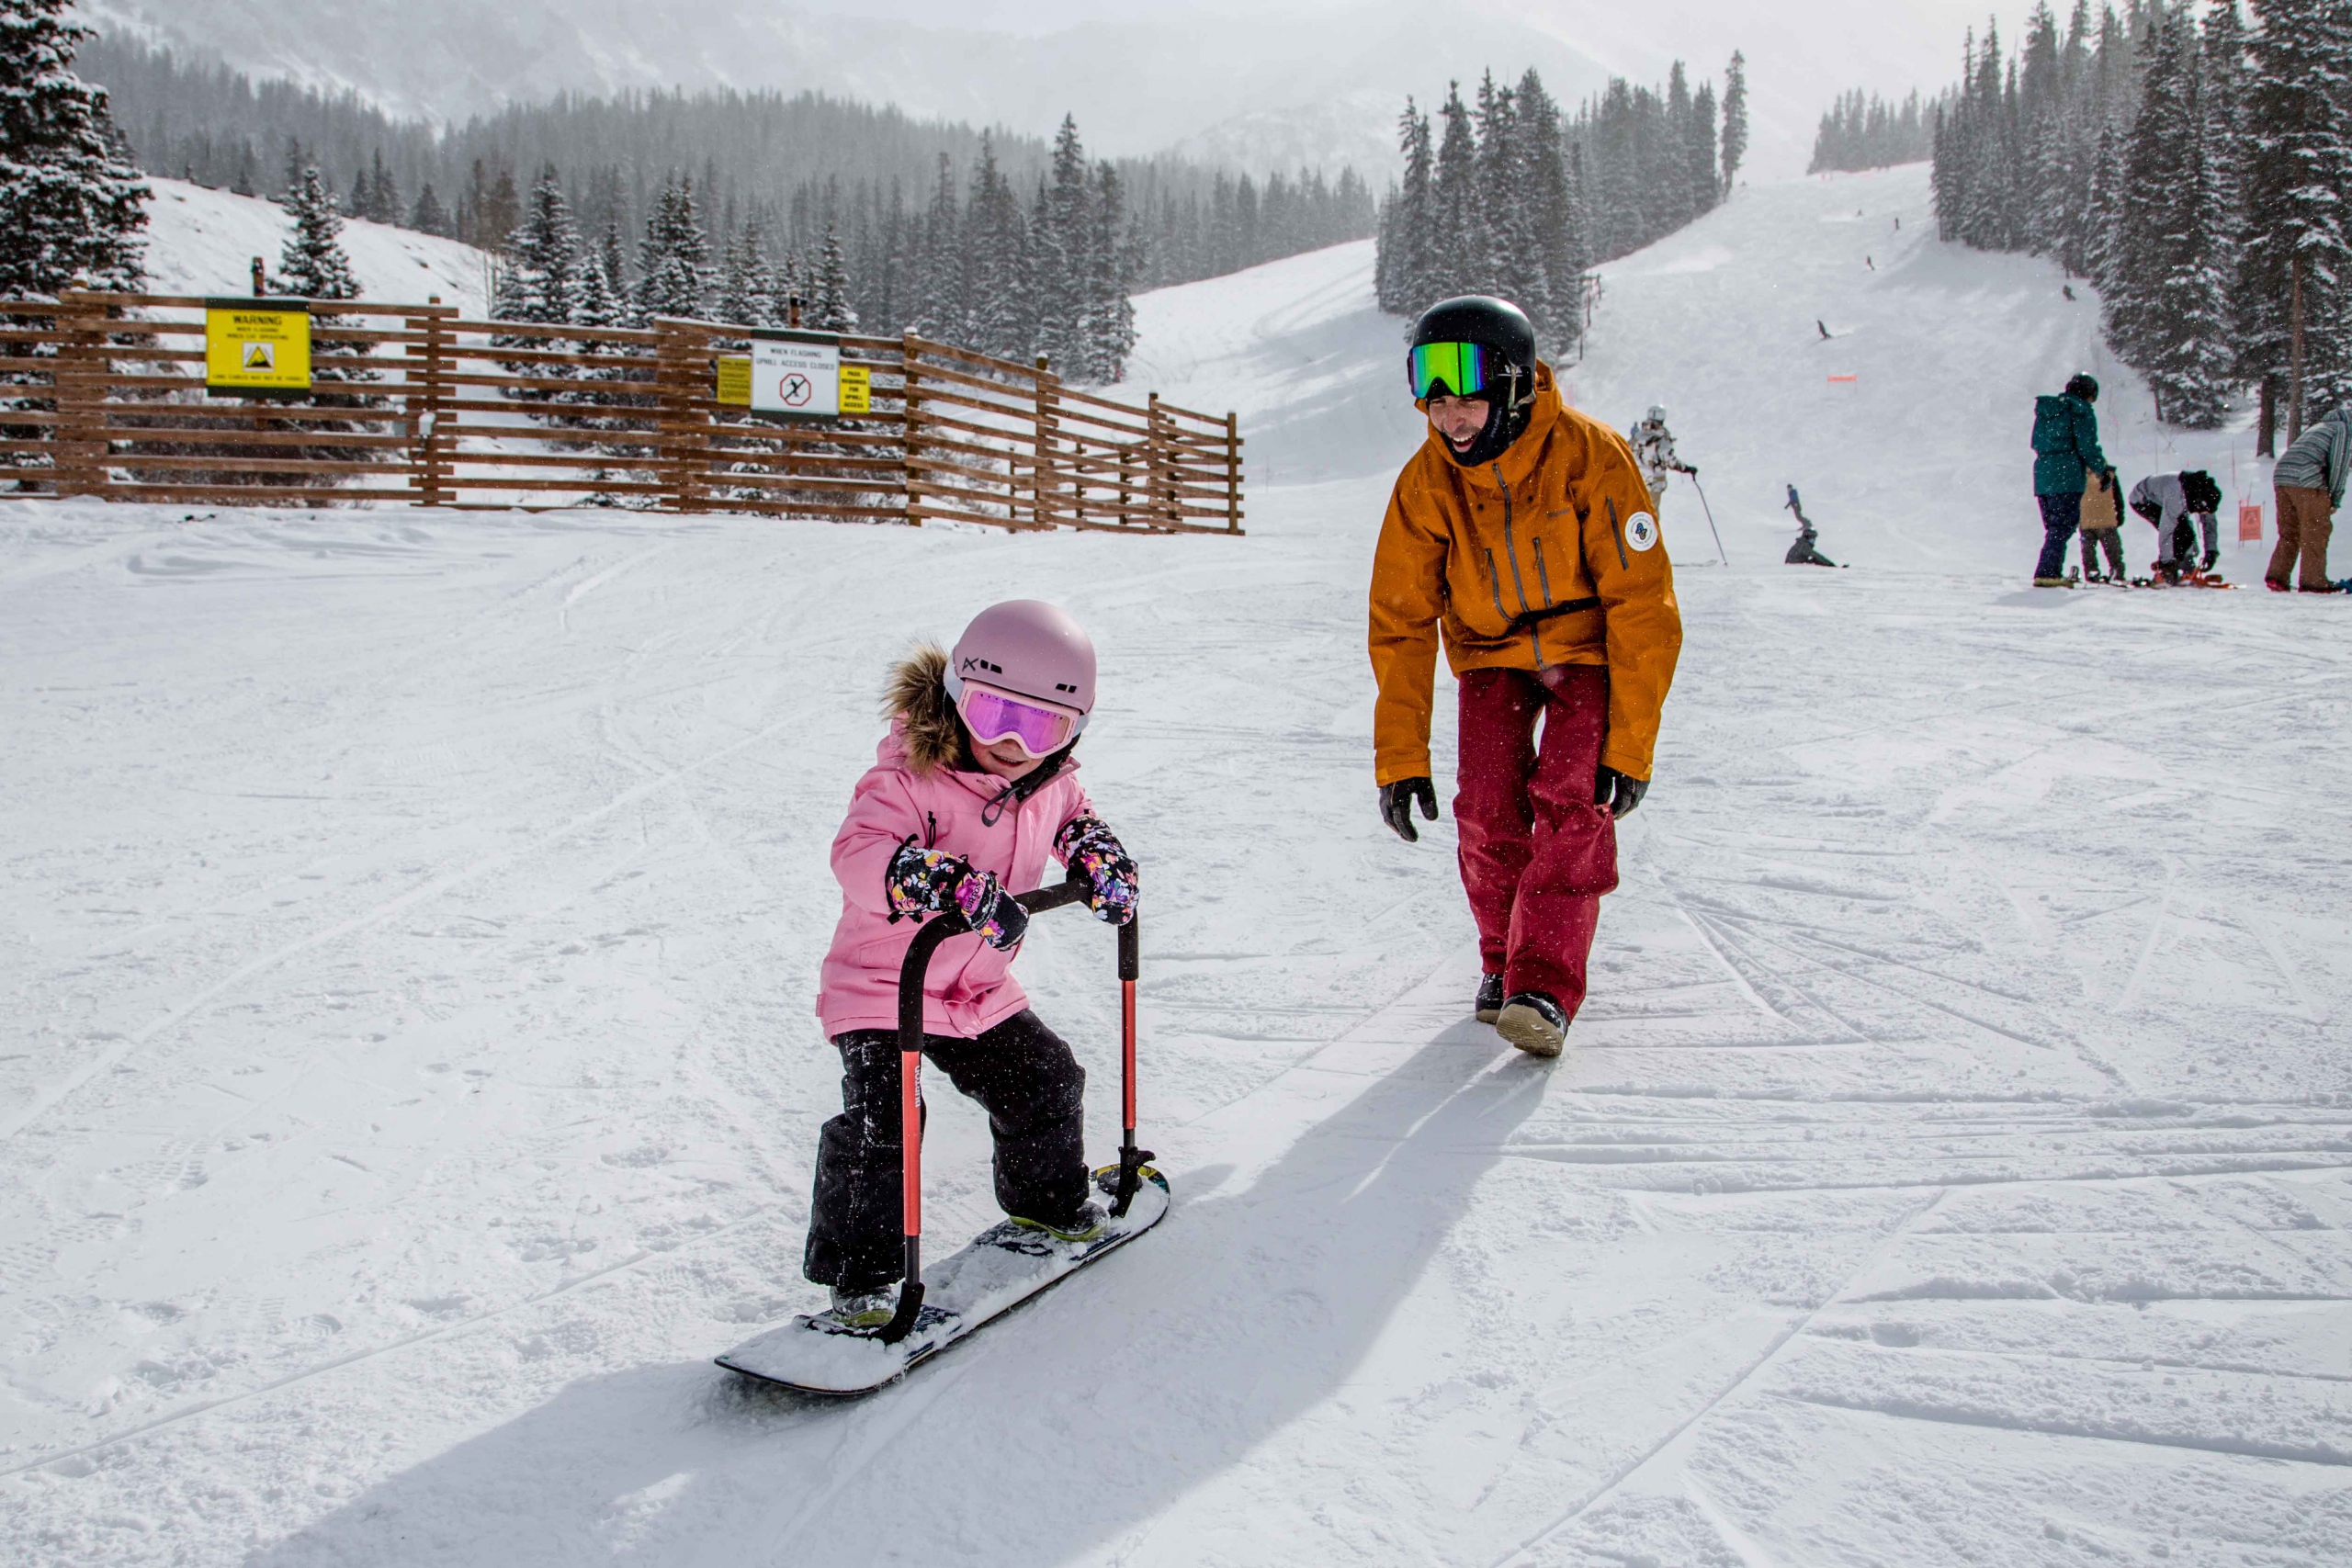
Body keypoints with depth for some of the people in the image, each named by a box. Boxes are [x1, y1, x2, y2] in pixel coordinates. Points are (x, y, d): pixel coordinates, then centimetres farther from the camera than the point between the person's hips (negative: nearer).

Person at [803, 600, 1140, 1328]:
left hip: (981, 990, 7)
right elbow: (859, 852, -40)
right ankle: (858, 1272, -2)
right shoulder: (908, 778, -25)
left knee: (1045, 1081, 16)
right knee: (880, 1122, -18)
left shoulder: (1048, 784, -1)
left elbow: (1074, 818, 23)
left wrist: (1100, 859, 0)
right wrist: (965, 888, -51)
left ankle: (1046, 1199, 43)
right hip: (880, 984, -7)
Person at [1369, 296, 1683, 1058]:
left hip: (1590, 645, -2)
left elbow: (1643, 605, -22)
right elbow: (1401, 625, -14)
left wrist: (1630, 745, -24)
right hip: (1493, 650, 2)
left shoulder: (1591, 457, -26)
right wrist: (1400, 760, -18)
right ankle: (1503, 958, 10)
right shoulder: (1426, 483, -18)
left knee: (1573, 799, -21)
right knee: (1487, 806, -13)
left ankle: (1545, 987, -18)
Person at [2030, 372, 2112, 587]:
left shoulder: (2046, 409, 19)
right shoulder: (2081, 411, -3)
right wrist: (2104, 469, 6)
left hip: (2042, 474, 7)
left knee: (2054, 527, 13)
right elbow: (2087, 446, -9)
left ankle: (2051, 574, 8)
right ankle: (2046, 574, -16)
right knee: (2064, 526, -7)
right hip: (2067, 477, -7)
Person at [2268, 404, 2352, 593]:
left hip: (2281, 474, 8)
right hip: (2307, 479, -8)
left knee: (2289, 531, 12)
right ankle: (2313, 581, -2)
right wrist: (2335, 499, 1)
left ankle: (2276, 576, 4)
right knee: (2316, 531, -2)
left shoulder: (2320, 426, 32)